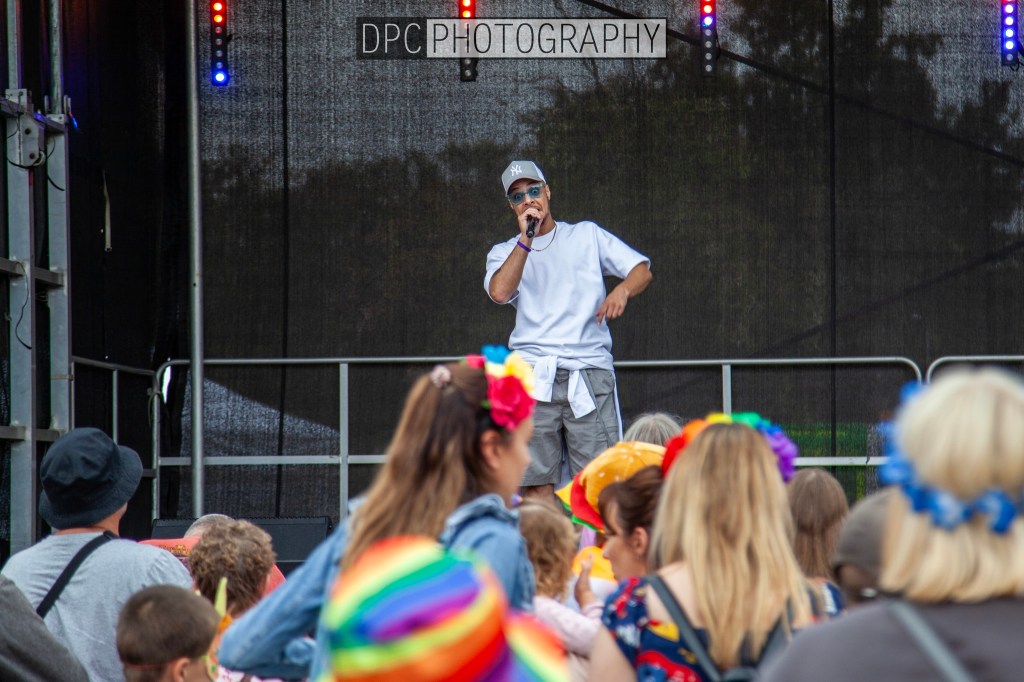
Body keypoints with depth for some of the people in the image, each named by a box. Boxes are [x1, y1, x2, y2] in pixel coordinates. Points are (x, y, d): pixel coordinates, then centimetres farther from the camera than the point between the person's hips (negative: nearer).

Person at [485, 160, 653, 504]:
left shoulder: (587, 235, 17)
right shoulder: (504, 252, 17)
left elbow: (642, 269, 8)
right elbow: (499, 292, -5)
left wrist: (623, 289, -14)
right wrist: (526, 238, -4)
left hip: (590, 371, -1)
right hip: (532, 375, 1)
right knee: (536, 483, -5)